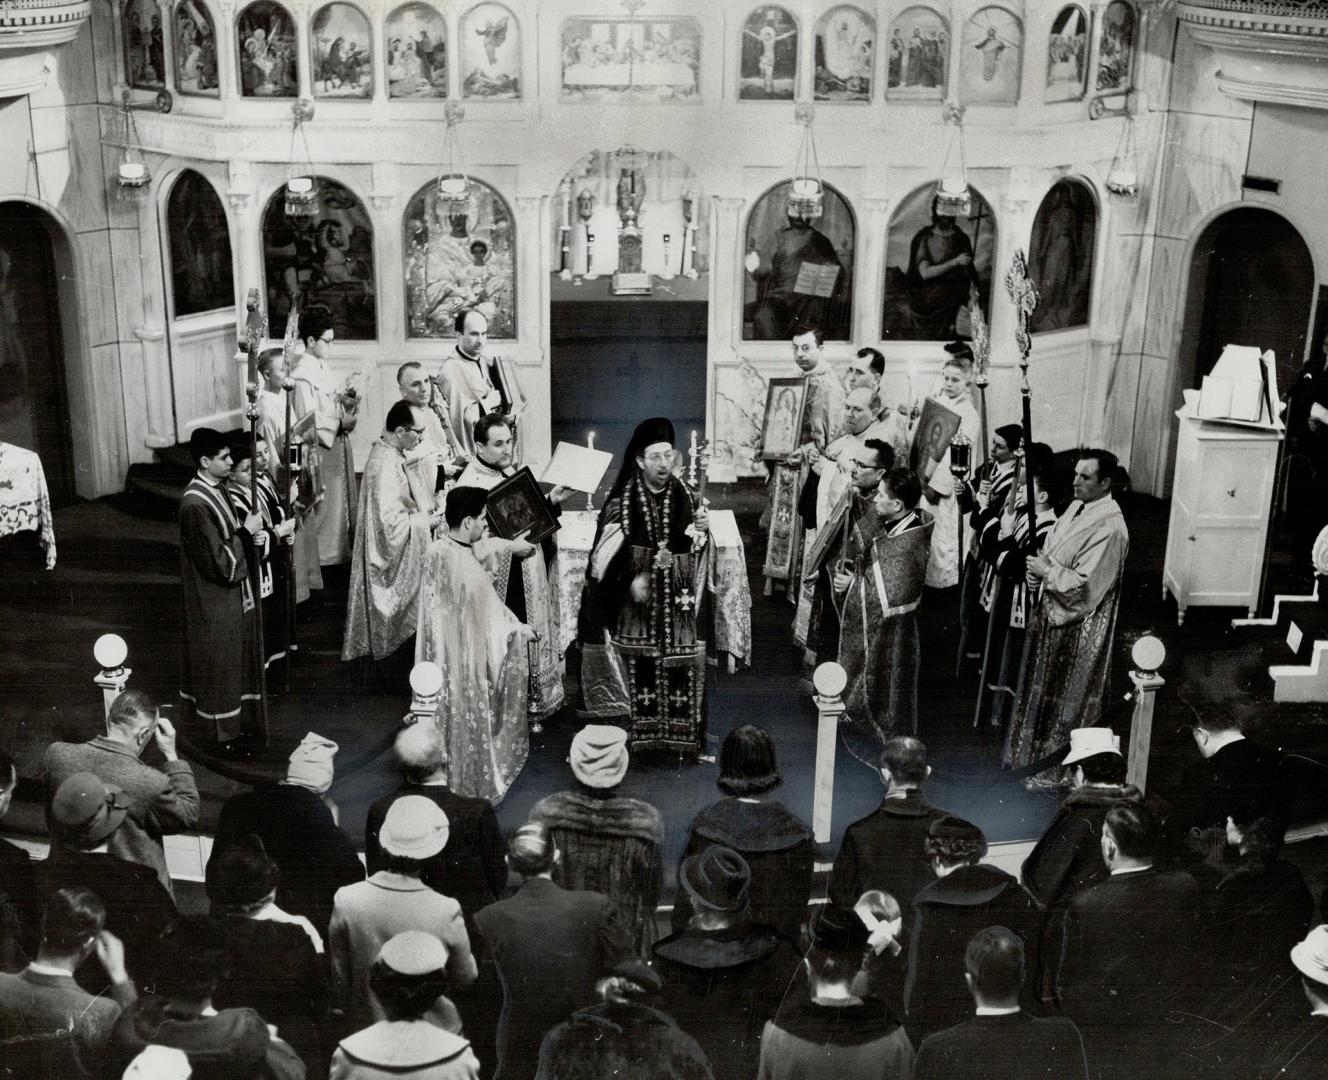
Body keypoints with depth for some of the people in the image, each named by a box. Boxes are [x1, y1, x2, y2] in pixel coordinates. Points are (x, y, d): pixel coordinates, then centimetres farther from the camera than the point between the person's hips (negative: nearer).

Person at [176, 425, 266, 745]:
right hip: (215, 601, -9)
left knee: (241, 658, 18)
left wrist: (251, 533, -1)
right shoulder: (196, 504, -26)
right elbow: (220, 562, -25)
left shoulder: (218, 488, 3)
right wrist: (246, 532, -16)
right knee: (221, 664, 6)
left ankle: (243, 720, 31)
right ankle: (226, 729, 20)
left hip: (234, 592, 9)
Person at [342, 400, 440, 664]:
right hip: (393, 561, -10)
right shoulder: (385, 465, -27)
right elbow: (391, 522, -28)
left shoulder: (392, 454, 4)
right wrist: (426, 521, -15)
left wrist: (426, 510, 5)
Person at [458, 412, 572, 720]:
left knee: (528, 643, 16)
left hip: (528, 580, 8)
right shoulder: (470, 483, -18)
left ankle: (531, 704, 29)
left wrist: (551, 501, 1)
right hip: (502, 585, -8)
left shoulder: (512, 471, 6)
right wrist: (510, 546, -23)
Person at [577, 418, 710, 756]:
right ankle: (637, 734, 9)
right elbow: (608, 553, -8)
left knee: (678, 663, 0)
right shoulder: (623, 500, -5)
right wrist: (632, 579, -20)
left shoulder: (682, 496, 3)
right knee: (638, 663, -1)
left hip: (675, 600, 2)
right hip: (634, 598, -2)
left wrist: (700, 529, -20)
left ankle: (678, 734, 10)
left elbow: (692, 549, 1)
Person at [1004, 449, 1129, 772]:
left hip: (1078, 627, -9)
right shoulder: (1078, 506, 3)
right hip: (1053, 612, 9)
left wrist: (1046, 572, -17)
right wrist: (1039, 566, -3)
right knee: (1046, 689, 22)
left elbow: (1085, 585, -27)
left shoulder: (1109, 529, -25)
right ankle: (1037, 752, 39)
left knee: (1068, 700, 7)